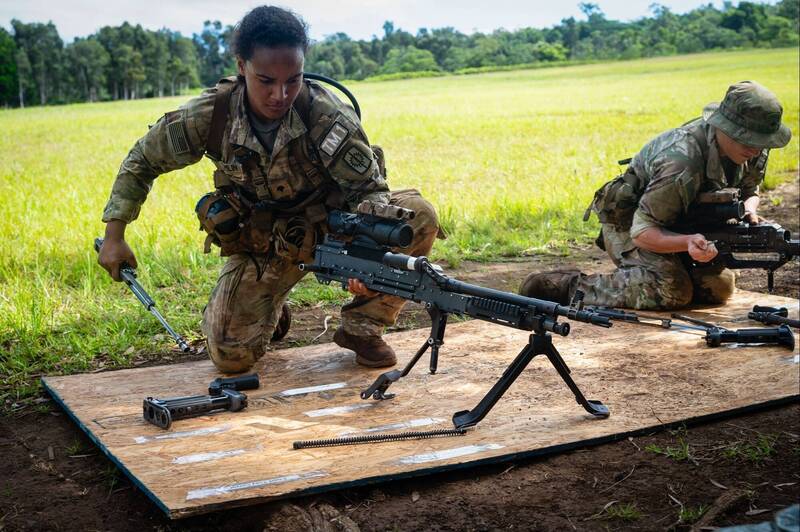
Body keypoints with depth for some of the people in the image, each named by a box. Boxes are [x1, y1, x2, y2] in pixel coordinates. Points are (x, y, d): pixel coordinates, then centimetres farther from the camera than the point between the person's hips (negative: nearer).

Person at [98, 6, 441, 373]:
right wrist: (114, 235, -9)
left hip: (331, 227, 0)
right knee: (230, 355, -12)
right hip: (261, 244, 1)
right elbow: (143, 160, -4)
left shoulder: (327, 117, -27)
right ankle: (270, 310, 25)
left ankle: (361, 327, -6)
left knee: (417, 216, -26)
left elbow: (369, 188, -21)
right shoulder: (209, 116, -21)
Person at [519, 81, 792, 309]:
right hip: (629, 223, -8)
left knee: (719, 287, 2)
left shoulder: (753, 151, -14)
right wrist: (687, 243, -50)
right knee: (672, 291, -27)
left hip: (679, 226, 8)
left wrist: (749, 211, -18)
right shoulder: (681, 164, -38)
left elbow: (749, 191, 7)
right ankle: (570, 286, -15)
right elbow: (642, 231, -32)